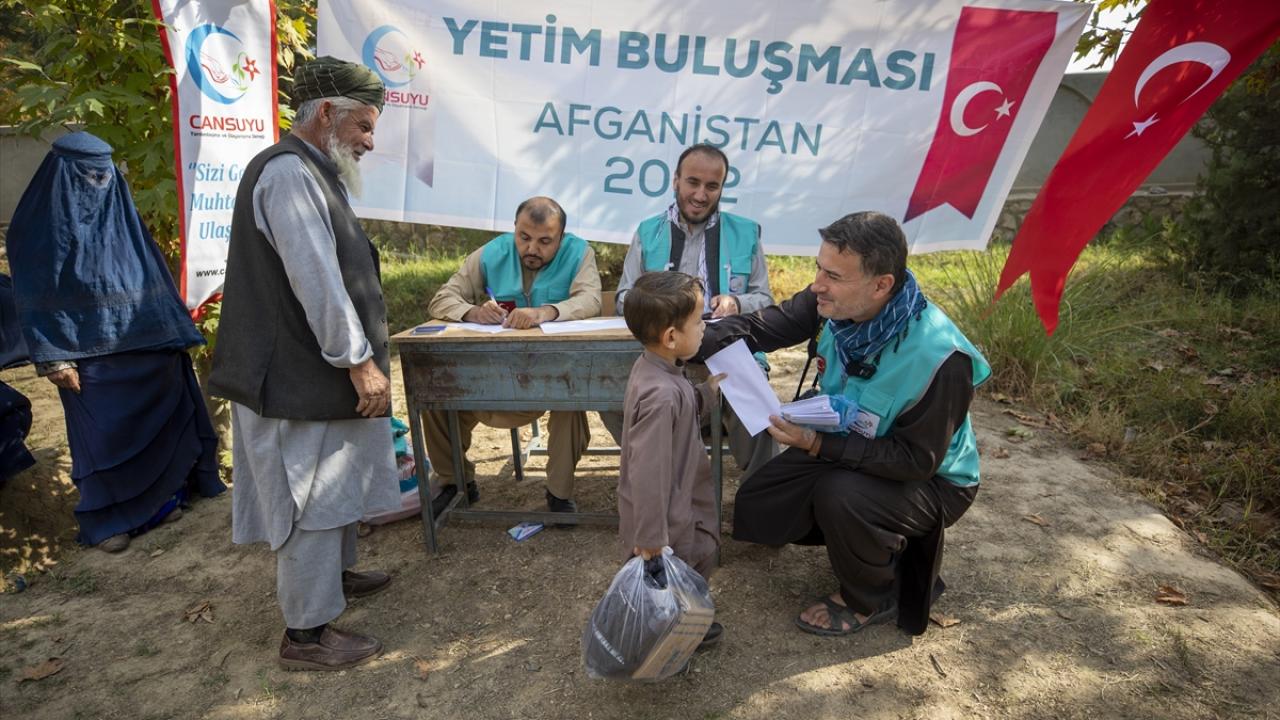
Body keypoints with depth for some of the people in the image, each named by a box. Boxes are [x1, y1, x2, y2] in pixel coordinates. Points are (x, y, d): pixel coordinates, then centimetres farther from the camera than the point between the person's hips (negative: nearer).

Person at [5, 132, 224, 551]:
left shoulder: (121, 215, 8)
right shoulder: (40, 224, -6)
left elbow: (153, 276, 11)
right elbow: (33, 298, -8)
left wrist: (176, 331, 8)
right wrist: (53, 358, -13)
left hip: (142, 347, 5)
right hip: (87, 353, -4)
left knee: (153, 423, 10)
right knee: (101, 435, 4)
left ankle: (158, 497, 25)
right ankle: (107, 520, 17)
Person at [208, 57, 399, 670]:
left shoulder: (310, 172, 15)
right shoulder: (289, 172, -17)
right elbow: (317, 281, -24)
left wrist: (358, 356, 19)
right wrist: (358, 360, -20)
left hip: (314, 370, 10)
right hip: (300, 375, -10)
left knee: (335, 480, 22)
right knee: (313, 494, -1)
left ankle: (335, 572, 41)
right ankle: (306, 633, 14)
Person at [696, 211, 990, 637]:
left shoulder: (939, 358, -36)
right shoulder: (836, 302, -19)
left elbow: (917, 460, -30)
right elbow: (759, 329, -15)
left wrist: (820, 445, -38)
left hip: (931, 479, -6)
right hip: (841, 444, 6)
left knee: (841, 496, -36)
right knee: (755, 512, 1)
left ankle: (871, 600, -3)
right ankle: (870, 540, 20)